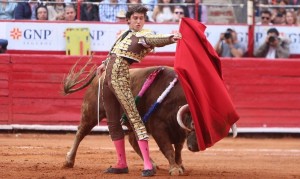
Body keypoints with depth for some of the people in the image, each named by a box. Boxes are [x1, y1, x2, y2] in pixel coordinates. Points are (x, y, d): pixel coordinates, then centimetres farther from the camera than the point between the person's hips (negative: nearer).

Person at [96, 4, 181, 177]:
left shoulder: (144, 35, -6)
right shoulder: (124, 34, 17)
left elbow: (155, 40, -29)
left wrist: (171, 38, -49)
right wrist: (105, 64, 48)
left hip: (120, 78, -8)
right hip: (108, 77, 8)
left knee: (134, 117, -15)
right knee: (113, 122, 11)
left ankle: (148, 164, -22)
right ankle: (122, 164, 20)